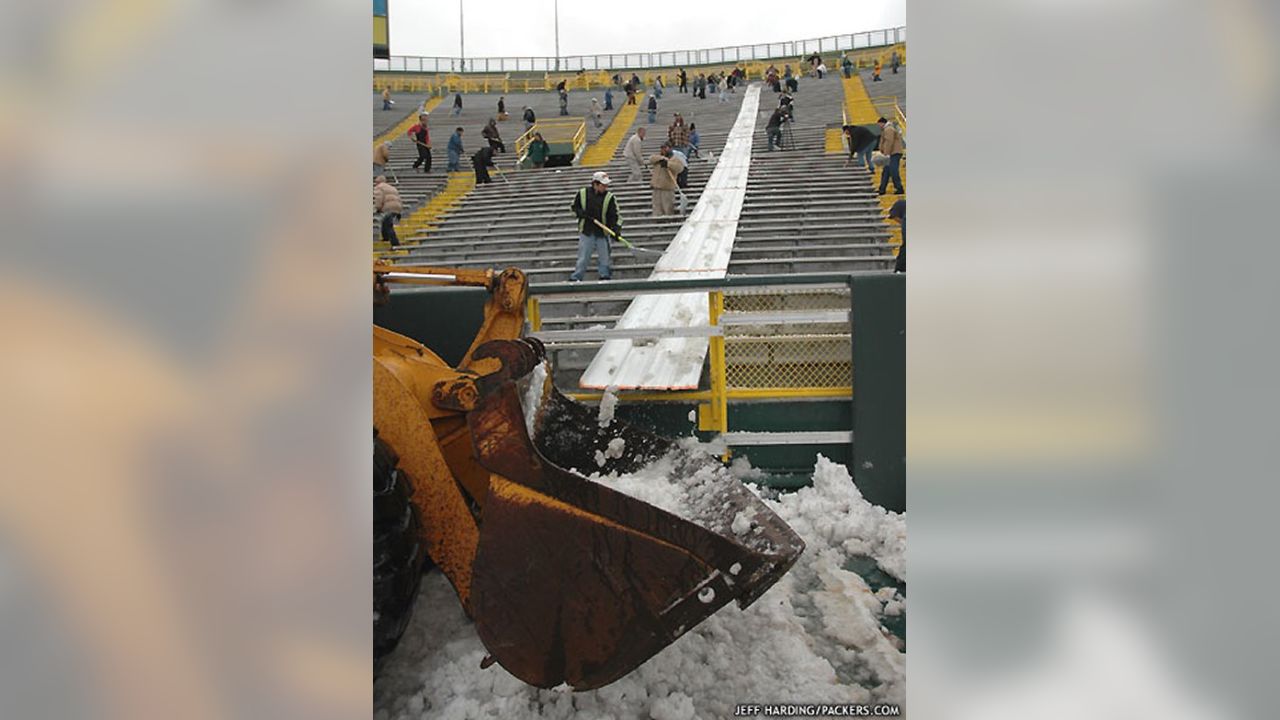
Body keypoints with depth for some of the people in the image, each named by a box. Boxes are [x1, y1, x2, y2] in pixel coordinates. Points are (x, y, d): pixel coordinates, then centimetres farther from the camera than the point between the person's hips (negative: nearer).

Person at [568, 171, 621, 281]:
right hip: (586, 232, -1)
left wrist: (616, 229, -19)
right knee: (582, 258, 0)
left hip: (602, 233, 1)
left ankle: (605, 276, 16)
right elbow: (573, 207, 10)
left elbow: (615, 215, -4)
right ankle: (575, 278, 6)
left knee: (604, 258, 4)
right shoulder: (582, 194, -2)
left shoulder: (610, 197, -2)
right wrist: (582, 213, -10)